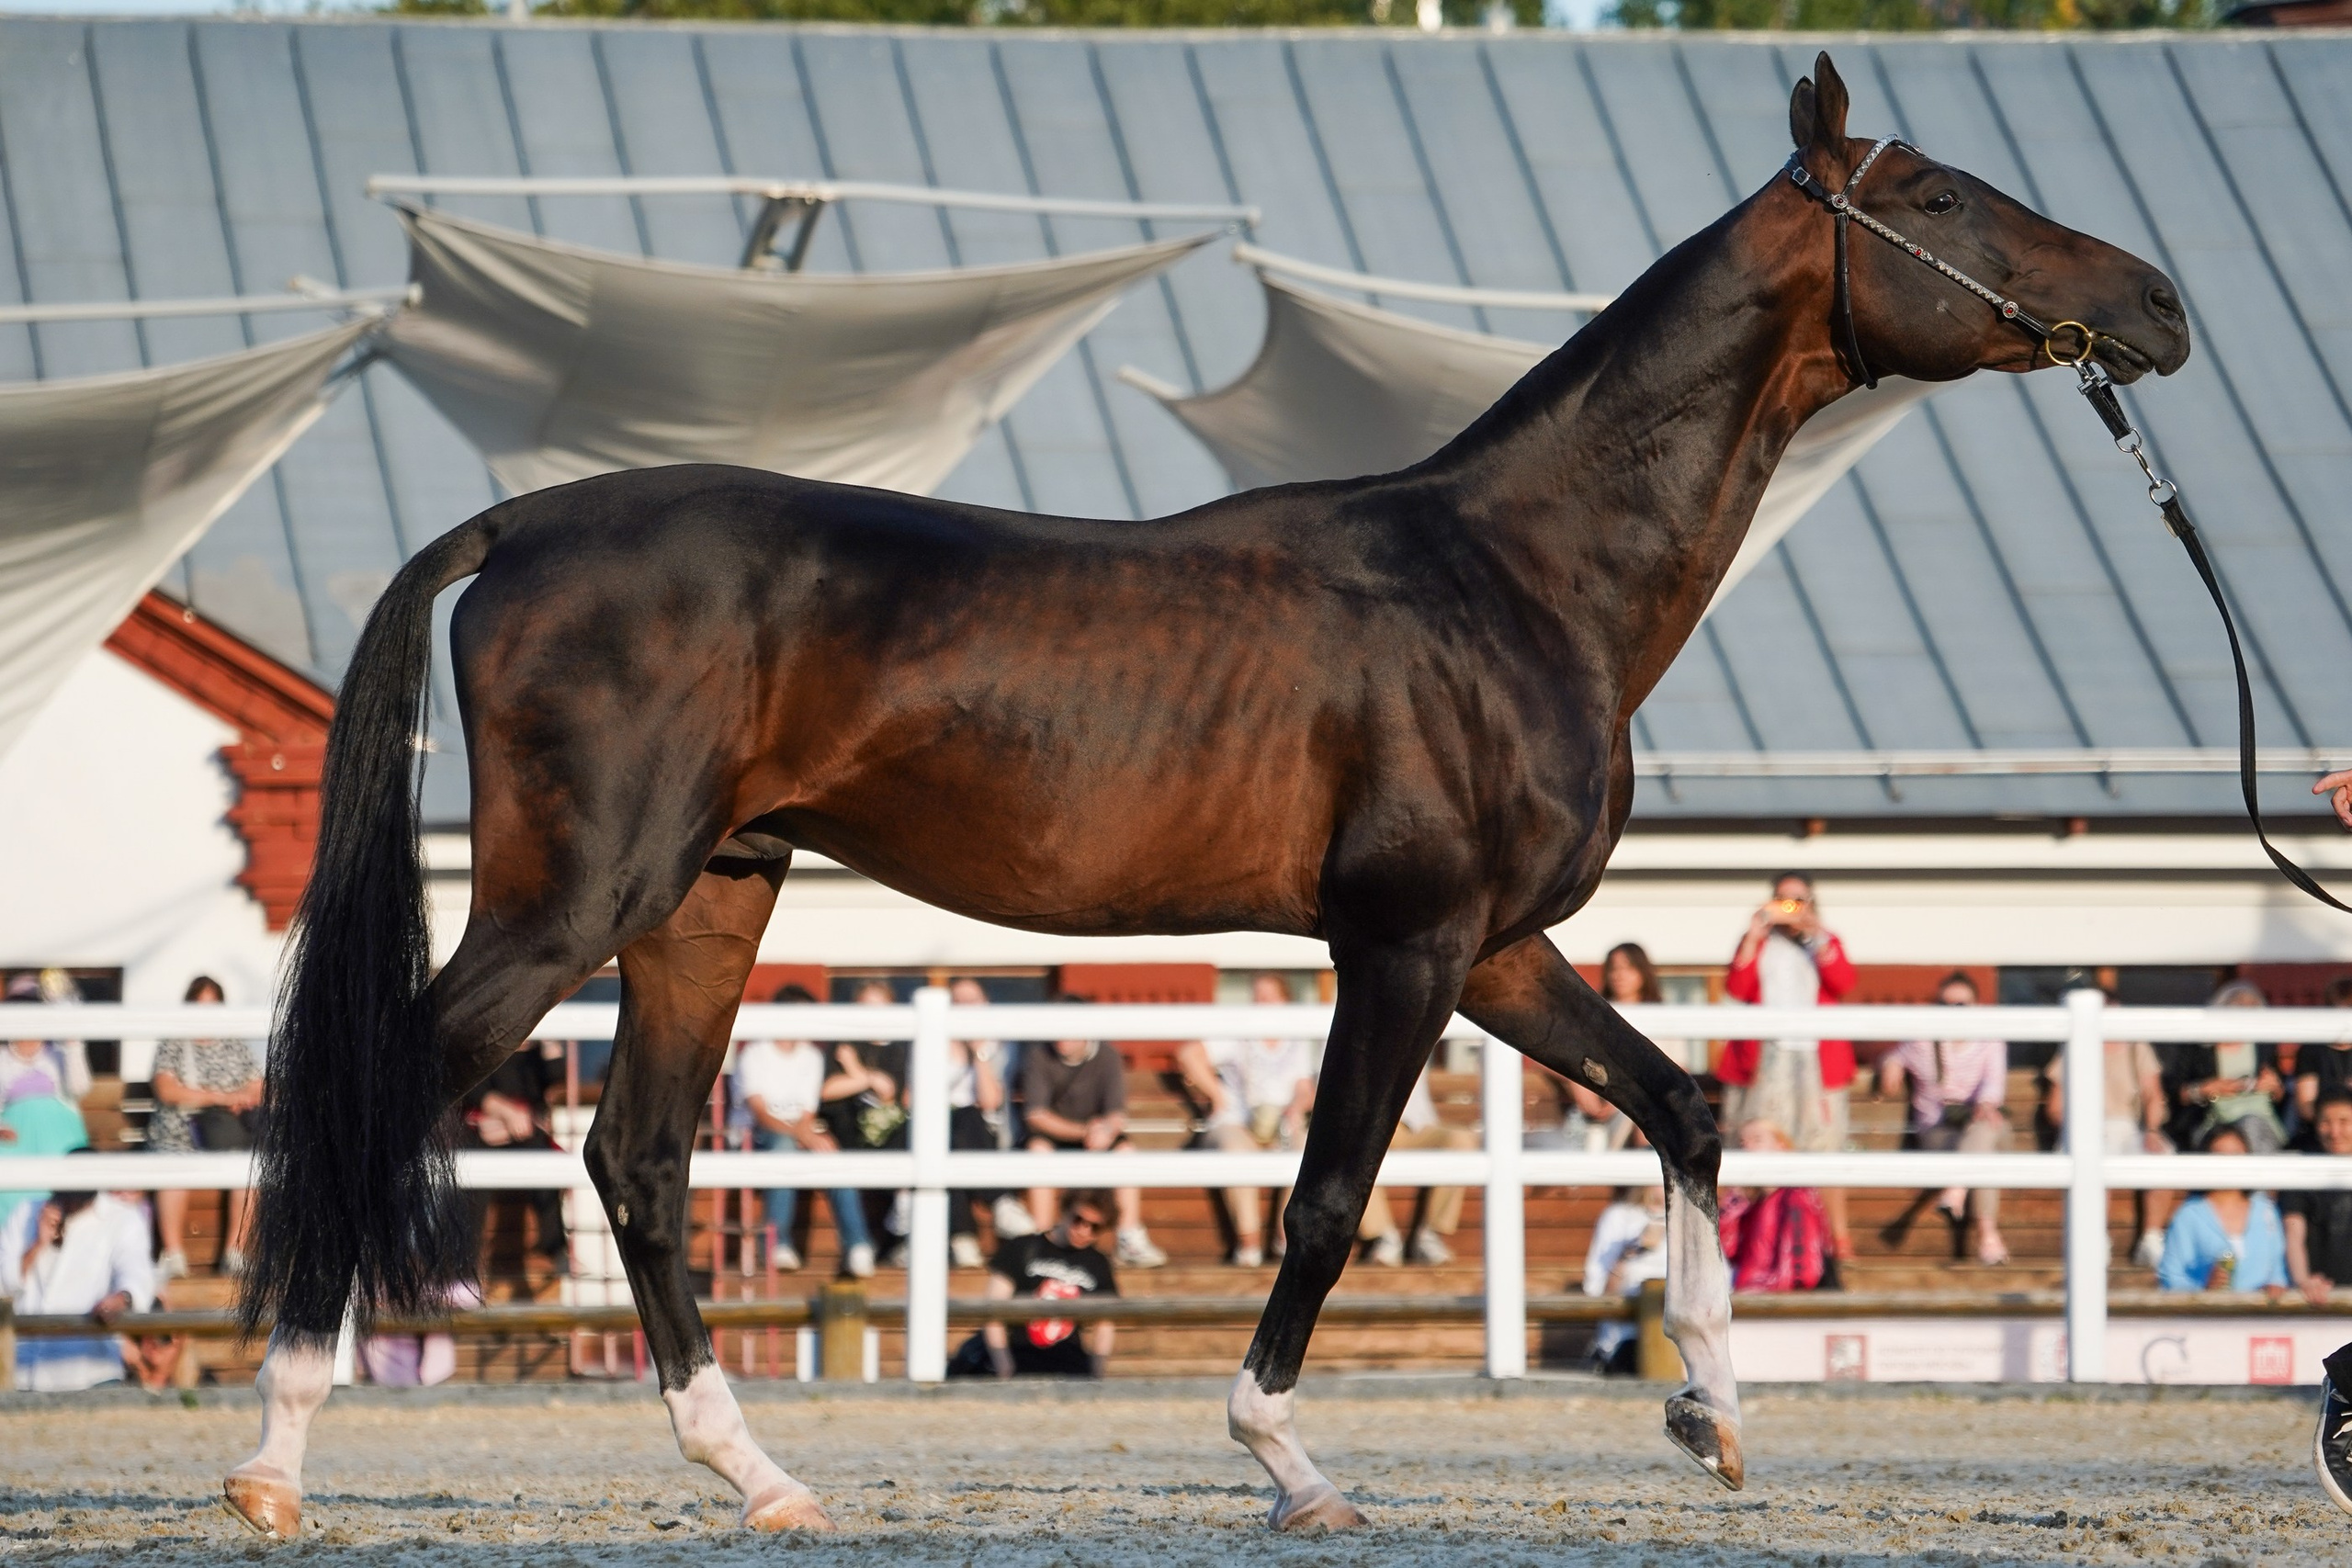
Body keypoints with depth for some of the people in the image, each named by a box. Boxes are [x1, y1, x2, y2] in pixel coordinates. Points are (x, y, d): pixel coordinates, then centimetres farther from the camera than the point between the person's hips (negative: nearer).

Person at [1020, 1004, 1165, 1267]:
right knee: (1039, 1149, -35)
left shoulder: (1107, 1057, -9)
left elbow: (1117, 1113, -17)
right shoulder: (1039, 1059, -13)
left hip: (1096, 1137, 2)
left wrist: (1107, 1131, -42)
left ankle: (1130, 1241, -25)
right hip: (1053, 1136, -2)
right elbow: (1036, 1114, -20)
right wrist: (1084, 1132, -31)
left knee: (1126, 1150, -27)